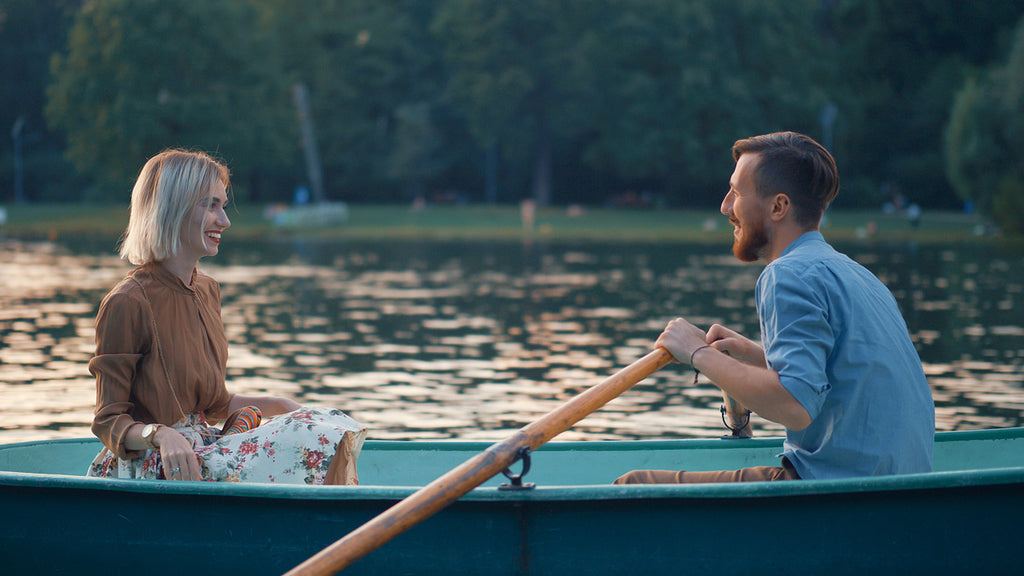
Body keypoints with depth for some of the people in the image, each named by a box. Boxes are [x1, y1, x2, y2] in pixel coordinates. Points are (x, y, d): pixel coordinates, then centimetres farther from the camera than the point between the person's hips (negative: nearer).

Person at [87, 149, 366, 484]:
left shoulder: (207, 291, 13)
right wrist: (161, 435, -30)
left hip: (202, 450, 8)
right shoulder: (126, 304, -13)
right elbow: (108, 422, -11)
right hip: (147, 470, -8)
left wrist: (281, 406, 11)